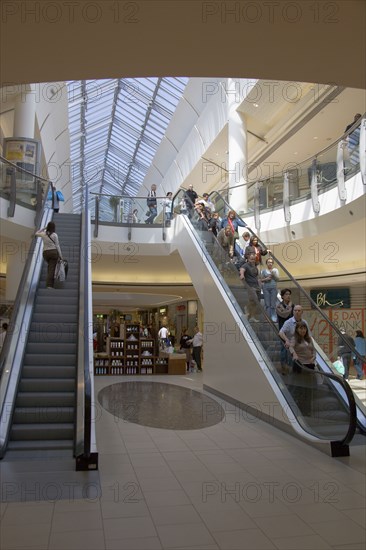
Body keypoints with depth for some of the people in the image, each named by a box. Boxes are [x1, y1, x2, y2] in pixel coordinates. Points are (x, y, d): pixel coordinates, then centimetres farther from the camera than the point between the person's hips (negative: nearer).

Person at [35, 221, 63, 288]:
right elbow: (57, 246, -4)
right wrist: (60, 256, 0)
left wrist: (44, 228, 25)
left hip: (45, 253, 4)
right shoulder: (54, 235, -5)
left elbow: (36, 233, 28)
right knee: (52, 268, -6)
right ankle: (49, 285, -13)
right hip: (53, 252, -4)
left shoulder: (43, 234, 5)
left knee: (50, 266, 25)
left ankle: (50, 283, 22)